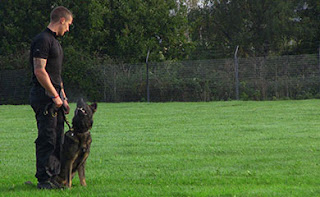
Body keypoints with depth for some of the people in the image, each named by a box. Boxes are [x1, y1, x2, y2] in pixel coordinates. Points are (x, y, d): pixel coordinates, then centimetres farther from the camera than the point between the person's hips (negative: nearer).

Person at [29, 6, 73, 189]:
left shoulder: (55, 41, 19)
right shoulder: (42, 40, -13)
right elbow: (40, 71, -20)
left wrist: (63, 97, 22)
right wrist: (55, 95, -18)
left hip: (54, 96, 10)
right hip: (44, 95, -10)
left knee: (58, 138, 10)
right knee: (47, 139, -8)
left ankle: (54, 176, 14)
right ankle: (44, 179, -6)